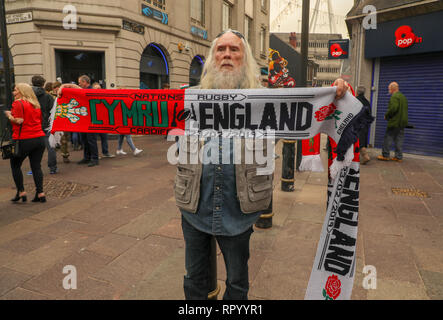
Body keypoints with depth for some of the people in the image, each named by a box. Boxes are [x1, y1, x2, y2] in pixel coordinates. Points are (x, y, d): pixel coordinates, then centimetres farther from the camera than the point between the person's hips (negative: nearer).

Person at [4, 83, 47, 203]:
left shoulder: (18, 103, -6)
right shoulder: (35, 104, 15)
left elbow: (19, 120, -15)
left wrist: (9, 115, 2)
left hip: (24, 140, -6)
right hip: (40, 138, 6)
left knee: (15, 165, 12)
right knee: (36, 166, 8)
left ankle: (21, 192, 12)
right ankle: (40, 192, 3)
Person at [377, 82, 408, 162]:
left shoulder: (394, 96, -12)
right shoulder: (403, 96, 18)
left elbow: (393, 108, -24)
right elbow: (405, 110, 21)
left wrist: (386, 116, -9)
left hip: (394, 122, -8)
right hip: (402, 122, 8)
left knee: (388, 139, 0)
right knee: (399, 140, 9)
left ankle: (385, 155, 4)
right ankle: (399, 157, 11)